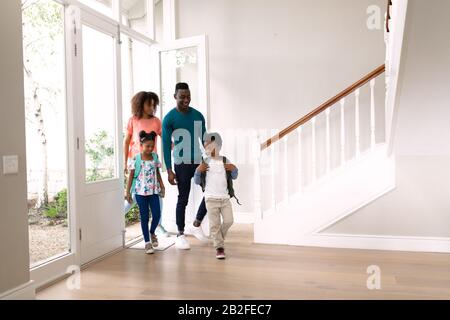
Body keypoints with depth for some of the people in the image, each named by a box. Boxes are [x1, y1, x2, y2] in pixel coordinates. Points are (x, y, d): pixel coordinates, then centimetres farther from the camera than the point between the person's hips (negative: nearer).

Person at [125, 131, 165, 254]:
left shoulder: (155, 156, 4)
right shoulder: (136, 159, -6)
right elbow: (131, 176, -3)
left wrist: (162, 187, 8)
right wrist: (128, 192, -5)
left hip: (154, 191, 3)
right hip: (141, 192, -3)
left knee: (157, 214, -2)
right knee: (144, 216, 4)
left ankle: (152, 233, 29)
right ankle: (147, 242, 14)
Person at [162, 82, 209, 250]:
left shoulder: (198, 116, 6)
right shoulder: (169, 118, -6)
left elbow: (205, 139, 12)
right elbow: (166, 145, -7)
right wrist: (169, 170, -11)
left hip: (199, 161, 4)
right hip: (182, 164, -4)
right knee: (183, 199, 2)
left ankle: (196, 225, 19)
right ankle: (180, 235, 17)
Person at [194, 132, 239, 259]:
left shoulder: (225, 160, 7)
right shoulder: (204, 163, 1)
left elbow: (234, 177, 15)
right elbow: (197, 181, 2)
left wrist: (234, 170, -6)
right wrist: (198, 170, -16)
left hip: (225, 198, 2)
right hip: (211, 199, -2)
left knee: (228, 221, 0)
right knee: (215, 224, -1)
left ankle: (219, 237, 29)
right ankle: (219, 247, 13)